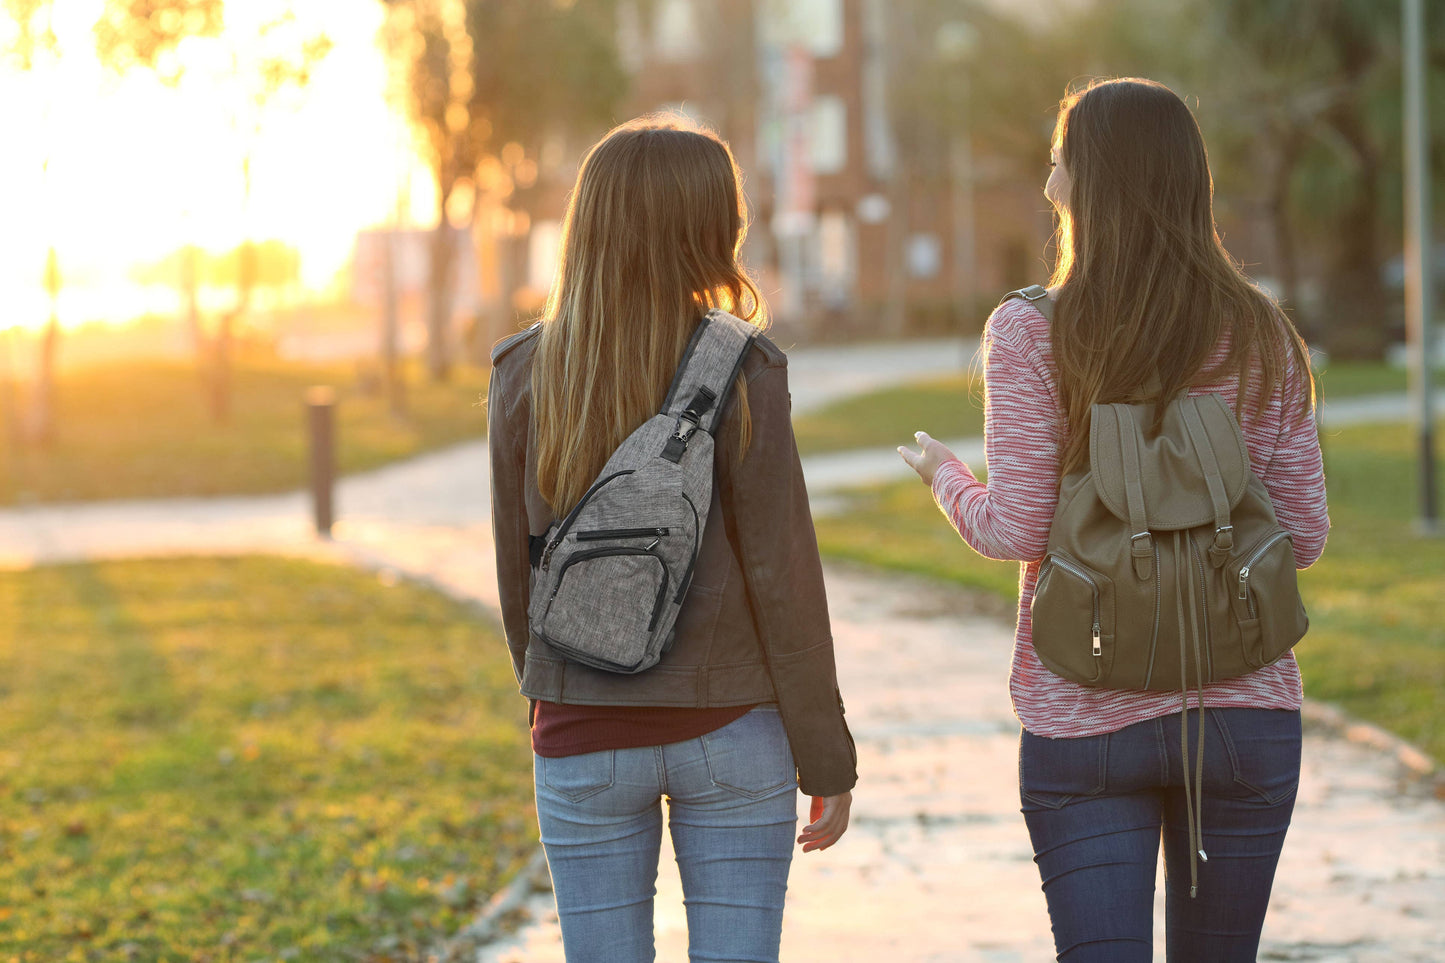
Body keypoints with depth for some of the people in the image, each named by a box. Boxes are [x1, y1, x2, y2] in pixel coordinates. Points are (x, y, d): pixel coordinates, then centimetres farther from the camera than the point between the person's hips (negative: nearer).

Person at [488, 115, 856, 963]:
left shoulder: (525, 378, -2)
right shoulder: (739, 373, -10)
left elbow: (519, 573, 4)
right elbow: (783, 580, -9)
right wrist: (828, 760, -1)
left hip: (584, 739, 2)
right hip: (730, 732, -2)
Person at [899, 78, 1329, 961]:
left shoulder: (1030, 337, -7)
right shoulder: (1263, 339, 1)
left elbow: (1015, 532, -10)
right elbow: (1304, 536, 2)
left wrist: (945, 475, 10)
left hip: (1085, 720, -2)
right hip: (1244, 709, 2)